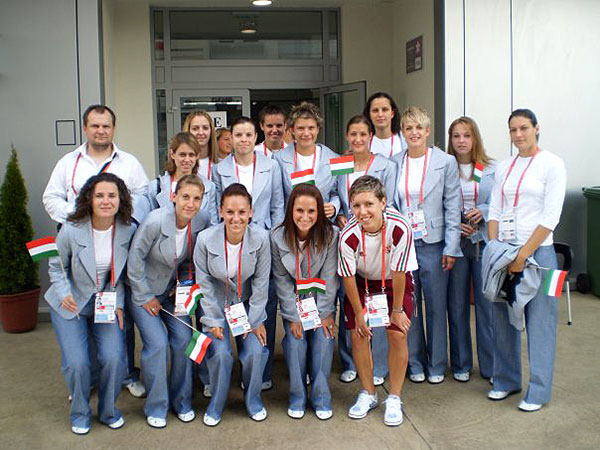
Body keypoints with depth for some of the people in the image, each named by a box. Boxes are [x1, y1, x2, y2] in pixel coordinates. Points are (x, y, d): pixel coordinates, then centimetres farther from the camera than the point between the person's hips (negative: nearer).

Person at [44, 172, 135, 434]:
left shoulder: (128, 230, -10)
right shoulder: (71, 230, -17)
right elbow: (57, 266, -2)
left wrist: (118, 302, -4)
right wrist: (64, 294, -16)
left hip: (107, 303, 2)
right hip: (70, 304, -1)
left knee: (113, 359, -13)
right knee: (77, 363, -11)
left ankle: (108, 411, 17)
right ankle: (80, 414, 20)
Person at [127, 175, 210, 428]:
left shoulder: (202, 221, -13)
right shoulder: (155, 221, -27)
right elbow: (135, 258, -18)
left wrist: (184, 284, -5)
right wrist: (145, 297, -13)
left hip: (173, 290, 4)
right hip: (144, 290, -4)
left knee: (183, 339, -4)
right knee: (157, 343, -12)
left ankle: (181, 402, 17)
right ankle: (156, 408, 7)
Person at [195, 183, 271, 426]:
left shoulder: (261, 238, -21)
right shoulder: (205, 239, -22)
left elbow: (261, 283, -10)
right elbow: (204, 283, -11)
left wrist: (255, 320, -7)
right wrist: (213, 320, -9)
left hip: (247, 303, 1)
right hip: (216, 304, -1)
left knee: (256, 351, -13)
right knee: (220, 353, -16)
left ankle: (252, 397, 17)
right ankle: (217, 401, 13)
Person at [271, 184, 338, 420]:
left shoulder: (329, 235, -21)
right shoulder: (278, 237, -19)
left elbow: (329, 277, -15)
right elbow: (282, 281, -13)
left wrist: (324, 313, -15)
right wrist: (293, 317, -14)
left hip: (321, 297, 0)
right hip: (293, 300, 0)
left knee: (324, 338, -15)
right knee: (295, 341, -15)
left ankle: (321, 398, 1)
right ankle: (297, 398, 3)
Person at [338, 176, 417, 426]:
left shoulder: (400, 228, -33)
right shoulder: (348, 235, -29)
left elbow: (399, 273, -21)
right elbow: (348, 277, -14)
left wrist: (397, 310, -11)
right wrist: (359, 313, -6)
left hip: (394, 283, -1)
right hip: (362, 283, 1)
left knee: (397, 334, -9)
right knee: (358, 334, -4)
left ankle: (394, 399, 10)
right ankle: (368, 394, 18)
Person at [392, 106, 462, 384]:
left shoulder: (446, 162, -1)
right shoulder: (394, 164, 6)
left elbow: (452, 207, -2)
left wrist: (451, 248, -7)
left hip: (433, 243, -2)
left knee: (436, 306, 6)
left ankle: (437, 365, 22)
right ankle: (415, 364, 23)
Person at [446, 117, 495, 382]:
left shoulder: (491, 169, 5)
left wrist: (483, 212, -11)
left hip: (484, 241, 0)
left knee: (487, 303, 1)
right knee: (457, 304, 7)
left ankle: (491, 365, 14)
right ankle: (461, 364, 20)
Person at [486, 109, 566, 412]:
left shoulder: (551, 164, -4)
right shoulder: (503, 168, 12)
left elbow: (550, 216, -10)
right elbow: (494, 211, 11)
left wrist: (523, 254, -15)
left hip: (537, 250, -5)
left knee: (539, 322, 0)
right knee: (503, 317, 10)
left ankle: (538, 391, 11)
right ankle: (506, 380, 25)